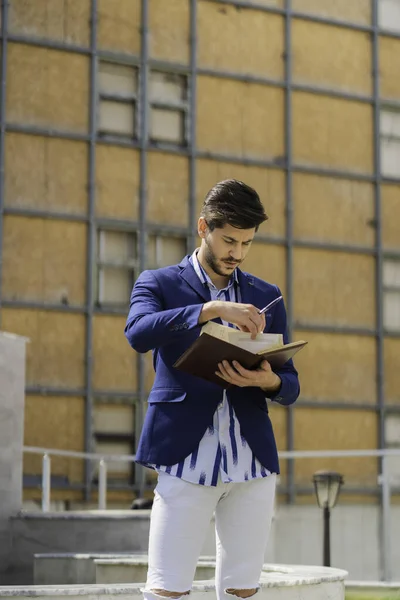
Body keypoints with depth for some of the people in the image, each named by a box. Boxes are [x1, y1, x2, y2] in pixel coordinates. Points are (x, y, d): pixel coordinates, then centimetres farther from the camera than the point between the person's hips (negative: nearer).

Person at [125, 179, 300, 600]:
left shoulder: (266, 297, 16)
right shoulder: (160, 283, 6)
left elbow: (291, 384, 13)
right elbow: (138, 333, -16)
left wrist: (268, 381, -11)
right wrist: (211, 308, -25)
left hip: (253, 460, 4)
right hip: (187, 457, -3)